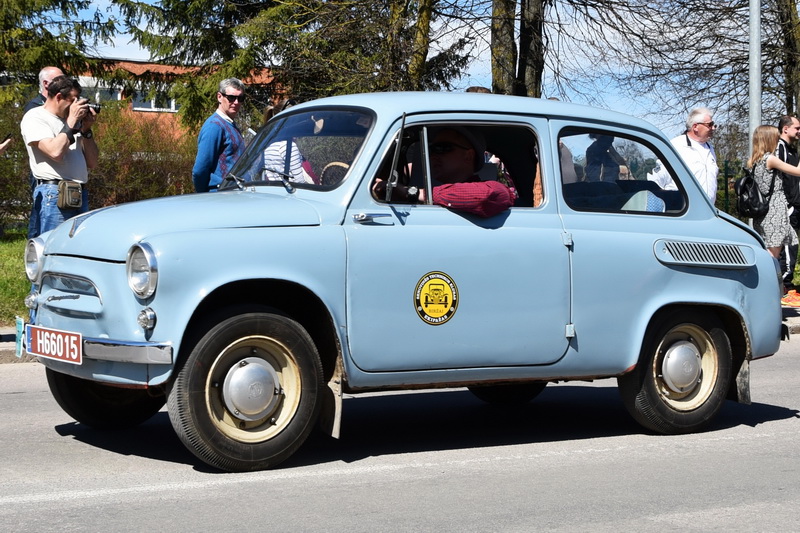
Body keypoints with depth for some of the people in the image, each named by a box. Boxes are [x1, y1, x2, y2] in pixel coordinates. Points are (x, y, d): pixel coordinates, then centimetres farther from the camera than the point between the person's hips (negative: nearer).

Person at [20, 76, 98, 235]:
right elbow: (55, 152, -17)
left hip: (81, 195, 7)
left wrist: (86, 130, 7)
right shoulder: (34, 117, 0)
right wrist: (71, 122, -6)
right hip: (54, 193, -7)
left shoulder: (71, 121, 20)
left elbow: (92, 163, 18)